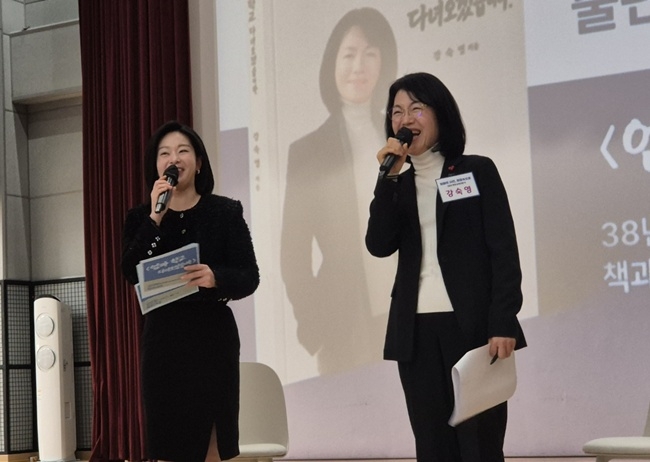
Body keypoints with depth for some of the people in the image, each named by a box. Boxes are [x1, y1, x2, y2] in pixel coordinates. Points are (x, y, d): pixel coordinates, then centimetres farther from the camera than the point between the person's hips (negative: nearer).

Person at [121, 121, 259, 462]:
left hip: (213, 337, -1)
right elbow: (131, 273, -7)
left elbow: (249, 277, -3)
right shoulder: (140, 217, 7)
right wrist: (155, 218, -14)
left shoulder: (226, 212, 2)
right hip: (162, 340, 1)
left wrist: (216, 278, -23)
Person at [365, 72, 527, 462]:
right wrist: (389, 177, -6)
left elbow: (504, 251, -2)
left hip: (474, 326, -3)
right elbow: (379, 245, -1)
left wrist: (503, 323, -12)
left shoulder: (477, 171, 5)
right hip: (416, 331, 4)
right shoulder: (399, 183, 15)